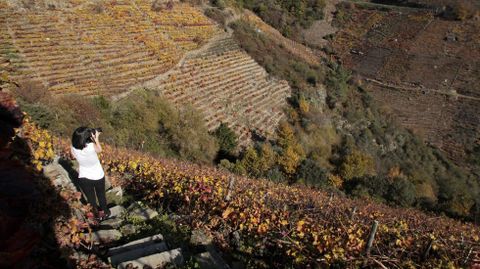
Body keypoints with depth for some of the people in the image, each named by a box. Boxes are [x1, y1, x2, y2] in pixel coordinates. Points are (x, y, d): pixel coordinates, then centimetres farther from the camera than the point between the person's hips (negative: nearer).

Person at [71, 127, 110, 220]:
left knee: (90, 198, 23)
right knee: (101, 195, 25)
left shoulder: (74, 148, -23)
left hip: (83, 178, 2)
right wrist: (96, 138, -5)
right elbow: (99, 150, -11)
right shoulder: (91, 146, -34)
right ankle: (104, 213, 46)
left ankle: (96, 214, 43)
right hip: (97, 177, -2)